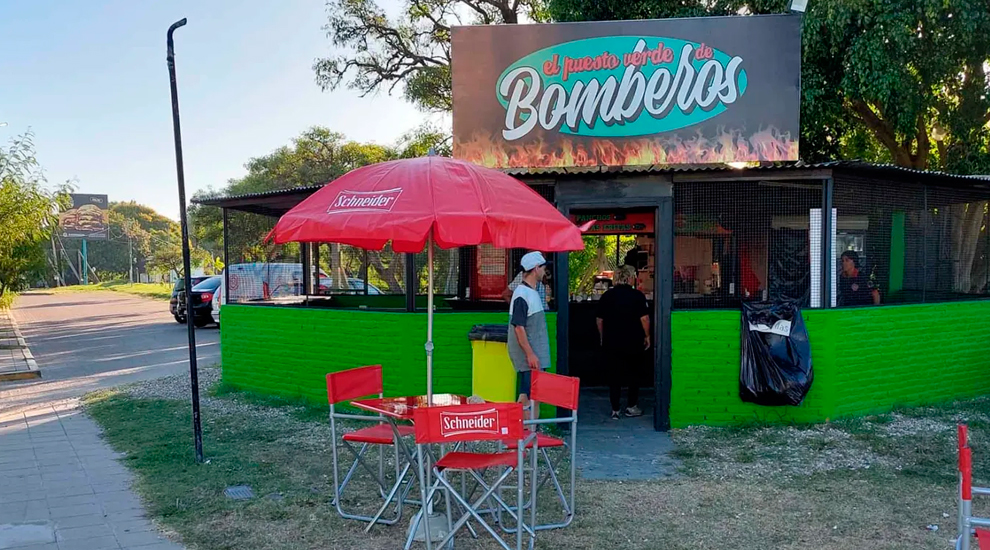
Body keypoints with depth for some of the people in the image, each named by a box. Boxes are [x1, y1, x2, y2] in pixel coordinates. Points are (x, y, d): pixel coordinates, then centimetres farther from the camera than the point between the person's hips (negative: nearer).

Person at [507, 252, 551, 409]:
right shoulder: (522, 294, -16)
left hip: (536, 354, 9)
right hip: (528, 356, -9)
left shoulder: (533, 292, 14)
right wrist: (530, 354, -22)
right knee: (528, 396, -7)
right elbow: (518, 327, -20)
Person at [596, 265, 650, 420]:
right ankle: (631, 407, 18)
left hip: (611, 343, 2)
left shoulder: (606, 296, 2)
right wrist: (647, 336, 3)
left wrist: (602, 338, 17)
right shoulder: (637, 296, -8)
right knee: (633, 375, 13)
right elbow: (644, 318, -10)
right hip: (633, 343, -2)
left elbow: (599, 320, 6)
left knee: (614, 376, 7)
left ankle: (615, 410, 7)